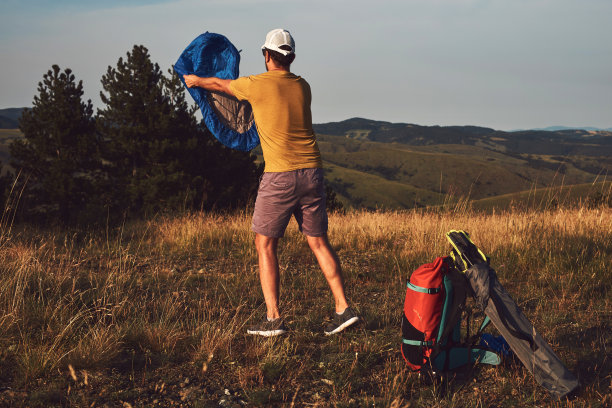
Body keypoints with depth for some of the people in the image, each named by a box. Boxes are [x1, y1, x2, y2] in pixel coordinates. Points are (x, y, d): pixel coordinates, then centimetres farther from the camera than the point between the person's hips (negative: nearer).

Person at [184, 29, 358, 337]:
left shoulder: (257, 85, -5)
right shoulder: (302, 87, 10)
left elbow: (220, 84, 15)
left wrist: (195, 80, 37)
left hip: (279, 176, -5)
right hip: (312, 173, 5)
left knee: (265, 245, 5)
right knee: (319, 242, 11)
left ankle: (273, 319, 2)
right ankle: (343, 309, 6)